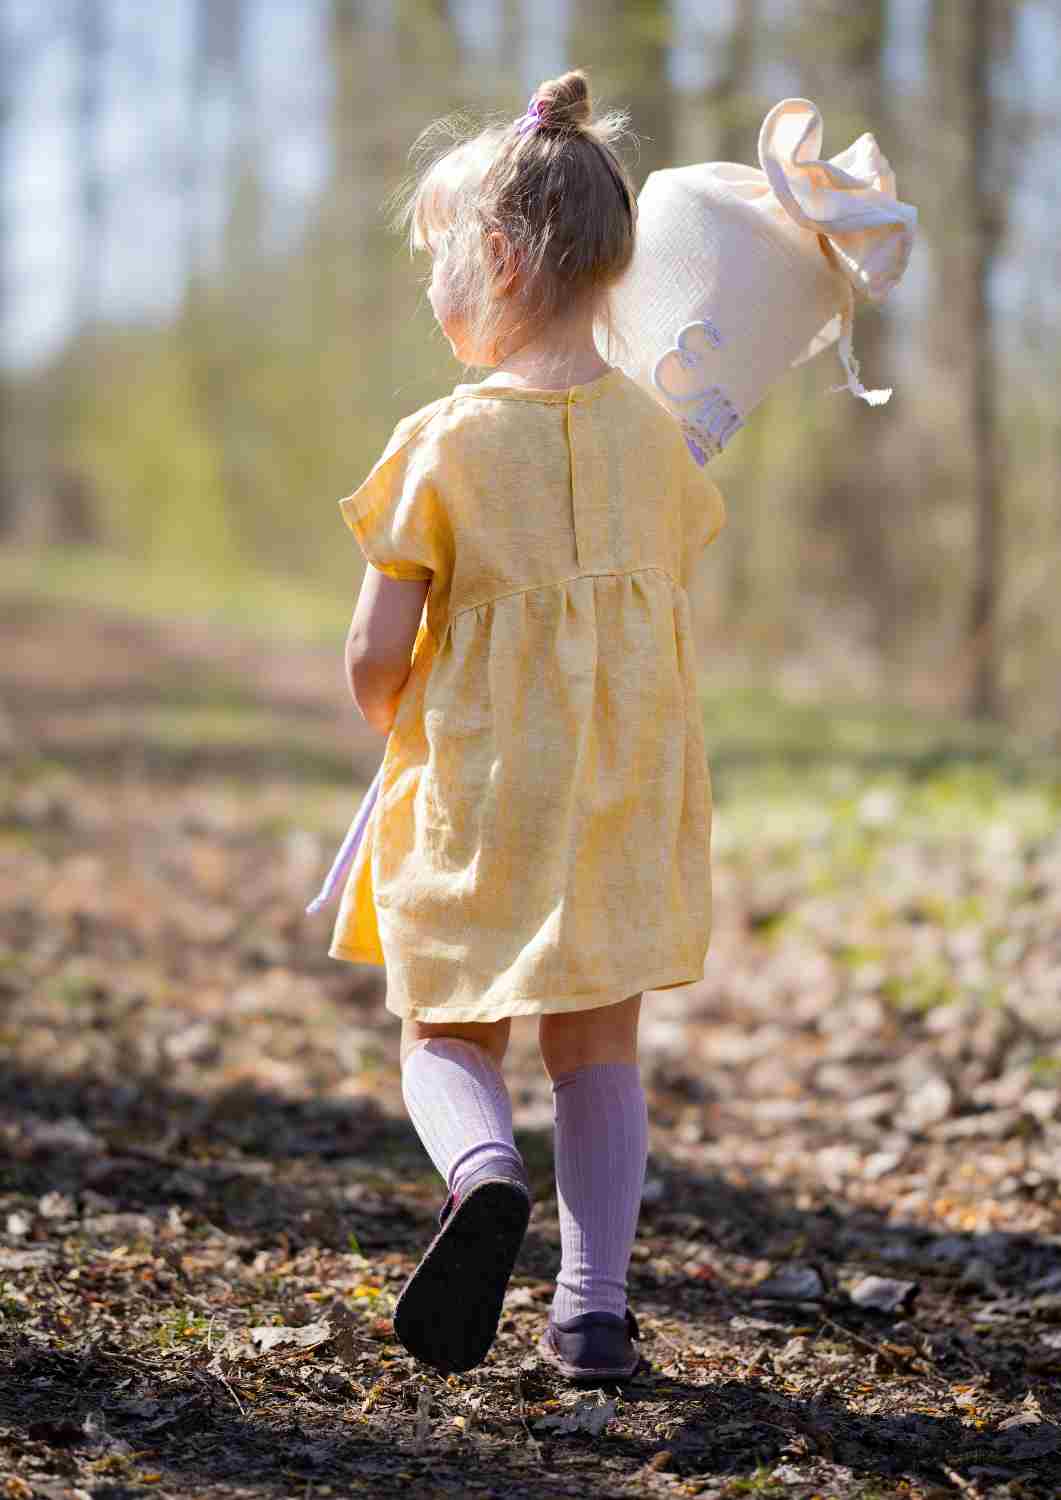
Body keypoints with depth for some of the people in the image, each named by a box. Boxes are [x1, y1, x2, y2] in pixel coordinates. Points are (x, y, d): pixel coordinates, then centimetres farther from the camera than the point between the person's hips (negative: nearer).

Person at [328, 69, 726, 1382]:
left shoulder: (446, 445, -12)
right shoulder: (650, 433, 1)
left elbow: (374, 659, -11)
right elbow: (668, 608, 9)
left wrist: (403, 729, 11)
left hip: (480, 788, -3)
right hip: (624, 794, 4)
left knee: (447, 1034, 10)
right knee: (599, 1046, 13)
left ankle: (484, 1171, -20)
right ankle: (594, 1307, 12)